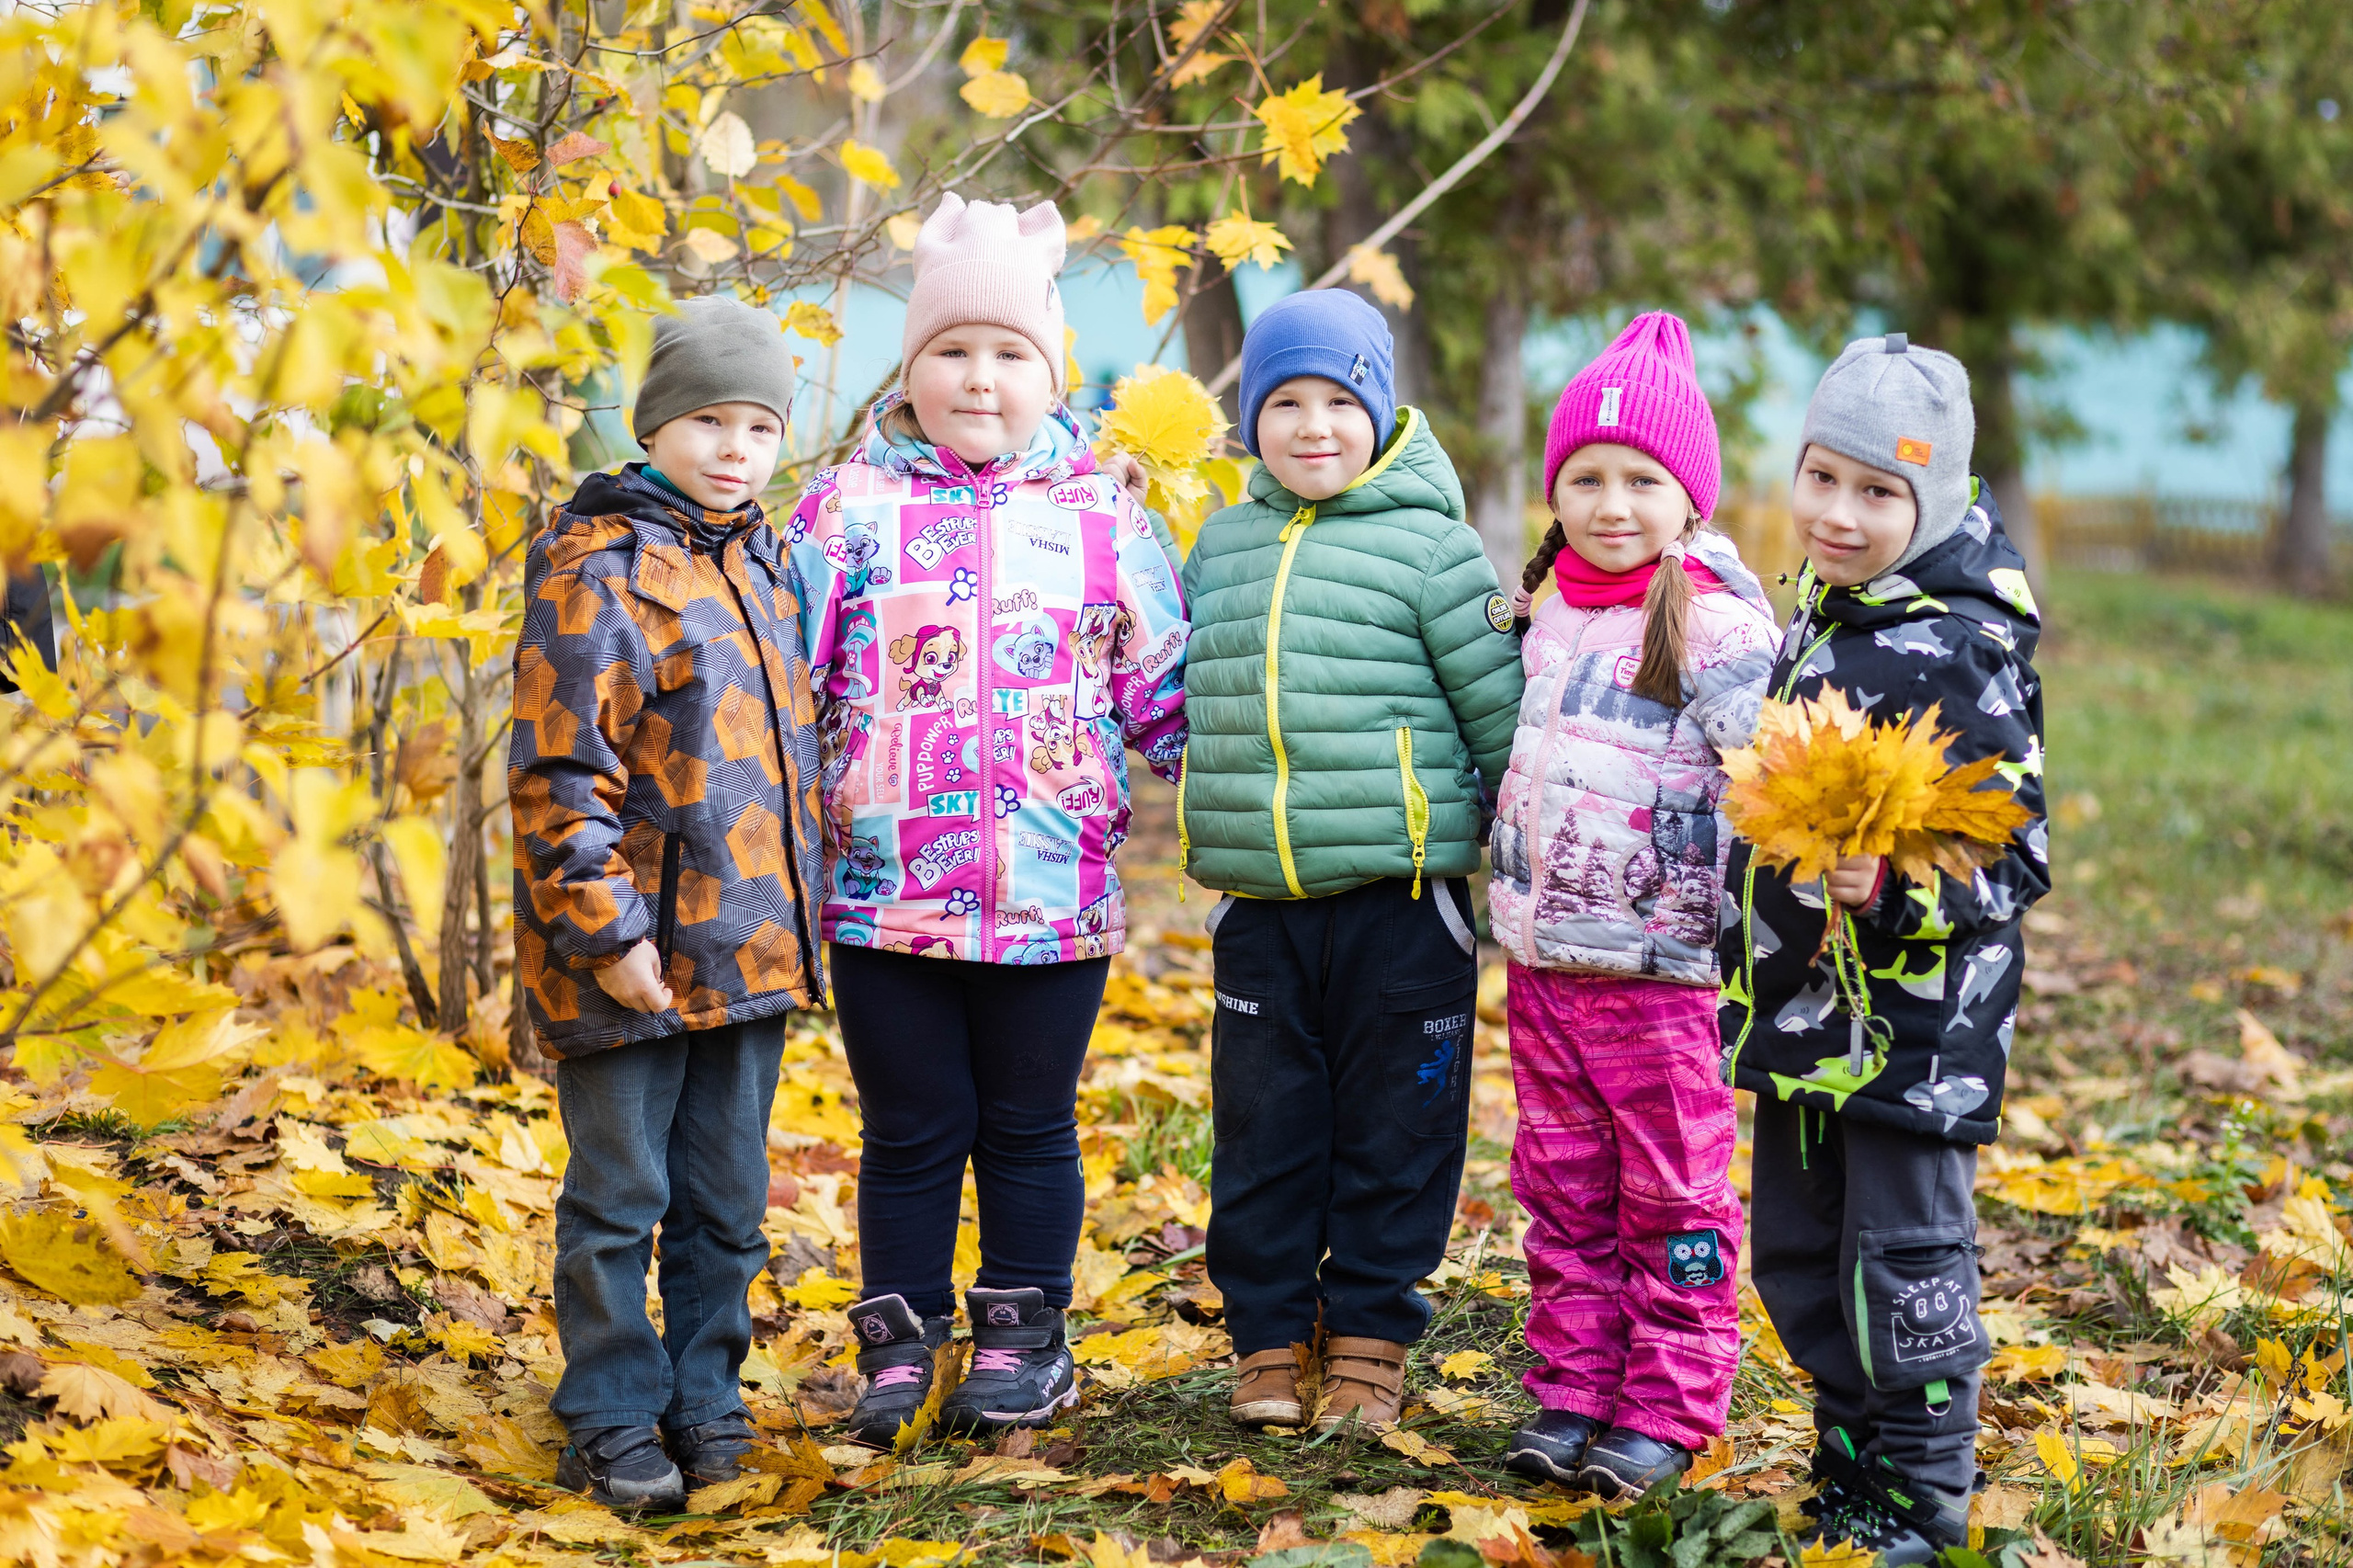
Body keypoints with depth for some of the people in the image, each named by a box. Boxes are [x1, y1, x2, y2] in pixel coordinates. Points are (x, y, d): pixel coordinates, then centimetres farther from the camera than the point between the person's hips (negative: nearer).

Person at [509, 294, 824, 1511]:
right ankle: (612, 1426, 12)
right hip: (636, 953, -7)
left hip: (748, 947, 7)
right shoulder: (597, 568, -11)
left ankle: (705, 1403, 24)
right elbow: (561, 772, -15)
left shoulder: (760, 562, 14)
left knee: (727, 1195, 13)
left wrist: (794, 918, 19)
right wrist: (606, 929, -18)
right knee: (619, 1196, 2)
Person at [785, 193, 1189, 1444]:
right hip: (886, 896, -1)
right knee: (912, 1130, 8)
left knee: (1028, 1126, 11)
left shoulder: (1107, 518, 6)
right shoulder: (847, 510, 2)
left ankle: (1022, 1342, 24)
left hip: (1056, 899, 1)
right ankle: (898, 1346, 21)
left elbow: (1166, 699, 11)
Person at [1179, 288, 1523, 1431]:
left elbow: (1503, 713, -2)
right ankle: (1268, 1341, 20)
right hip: (1258, 906, 4)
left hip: (1399, 898, -4)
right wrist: (1217, 827, 20)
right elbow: (1189, 689, 25)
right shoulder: (1222, 544, 10)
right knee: (1264, 1131, 8)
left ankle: (1369, 1340, 18)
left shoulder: (1430, 546, -5)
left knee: (1391, 1130, 5)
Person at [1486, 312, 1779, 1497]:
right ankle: (1572, 1390, 22)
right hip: (1541, 955, 7)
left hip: (1664, 966, -7)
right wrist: (1509, 884, 25)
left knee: (1672, 1196, 3)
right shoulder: (1550, 613, 10)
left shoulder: (1718, 629, -12)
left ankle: (1668, 1409, 11)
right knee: (1564, 1188, 13)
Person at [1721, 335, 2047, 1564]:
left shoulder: (1959, 658, -18)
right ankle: (1851, 1463, 30)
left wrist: (1899, 891, -34)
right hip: (1808, 1015, 8)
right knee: (1794, 1253, 15)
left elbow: (2017, 858, -18)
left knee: (1905, 1258, 0)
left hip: (1915, 1024, -8)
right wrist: (1755, 975, 27)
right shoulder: (1819, 620, 9)